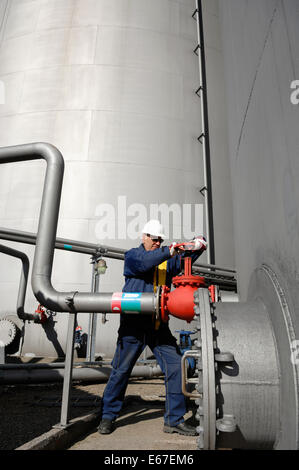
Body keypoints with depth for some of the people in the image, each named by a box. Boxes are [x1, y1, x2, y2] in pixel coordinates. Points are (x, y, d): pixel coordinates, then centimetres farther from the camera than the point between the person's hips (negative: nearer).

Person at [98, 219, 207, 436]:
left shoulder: (167, 259, 15)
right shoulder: (132, 255, 3)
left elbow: (185, 258, 3)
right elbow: (143, 263, -19)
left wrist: (199, 244, -17)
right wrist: (168, 252, -29)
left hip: (159, 326, 4)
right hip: (134, 324, -4)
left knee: (176, 366, 2)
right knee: (121, 370, 4)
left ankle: (174, 419, 16)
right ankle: (108, 416, 23)